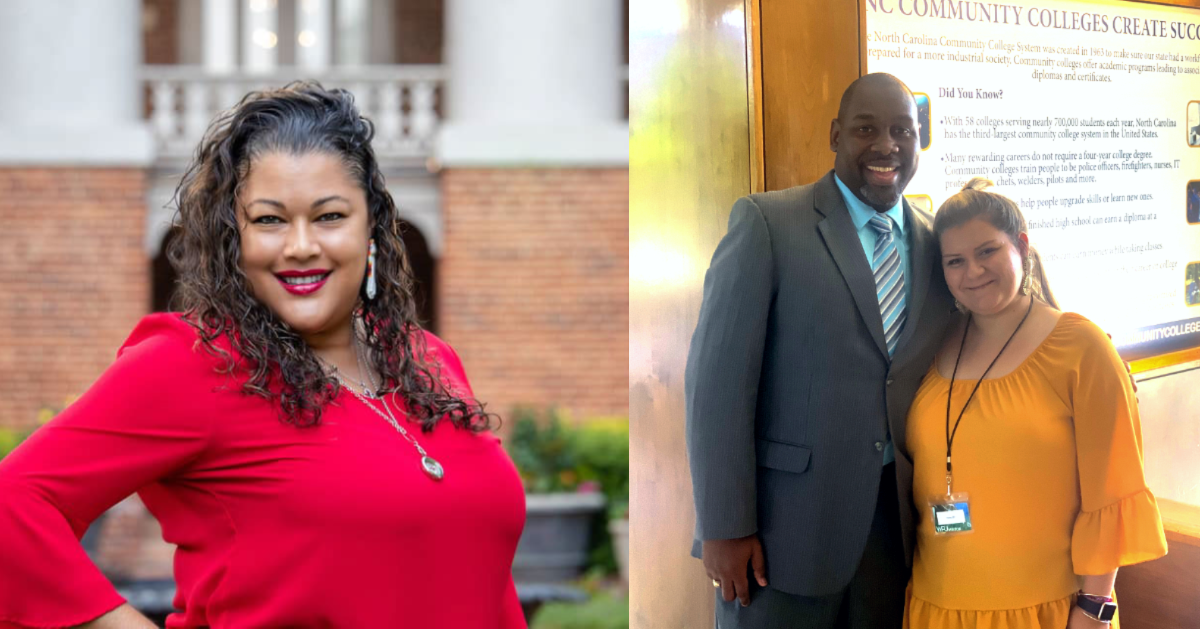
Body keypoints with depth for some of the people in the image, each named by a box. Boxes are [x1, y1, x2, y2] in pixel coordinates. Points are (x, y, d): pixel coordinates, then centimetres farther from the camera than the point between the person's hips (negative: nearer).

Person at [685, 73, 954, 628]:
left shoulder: (938, 244, 10)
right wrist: (724, 527, -13)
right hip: (784, 527, -4)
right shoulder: (766, 223, -4)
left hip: (897, 524, 4)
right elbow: (717, 379, -9)